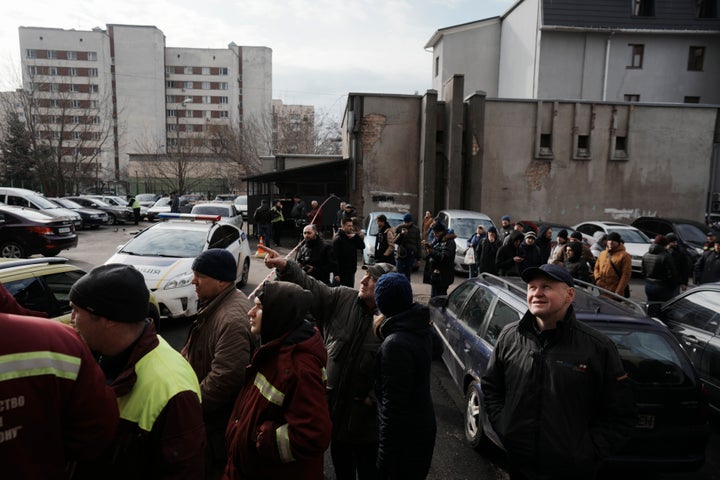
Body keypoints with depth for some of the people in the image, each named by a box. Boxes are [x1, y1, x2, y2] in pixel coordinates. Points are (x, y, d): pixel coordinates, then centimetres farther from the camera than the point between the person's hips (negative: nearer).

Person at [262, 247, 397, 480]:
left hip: (365, 414, -5)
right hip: (334, 402, 5)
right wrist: (285, 266, -22)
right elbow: (312, 288, -9)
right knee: (340, 460, 27)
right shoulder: (343, 298, -6)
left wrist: (374, 397, -18)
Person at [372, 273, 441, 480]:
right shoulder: (421, 327, -4)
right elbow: (437, 350, 20)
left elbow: (394, 406, -26)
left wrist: (384, 457, -19)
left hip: (404, 435, -8)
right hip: (423, 425, 8)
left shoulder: (395, 344, -30)